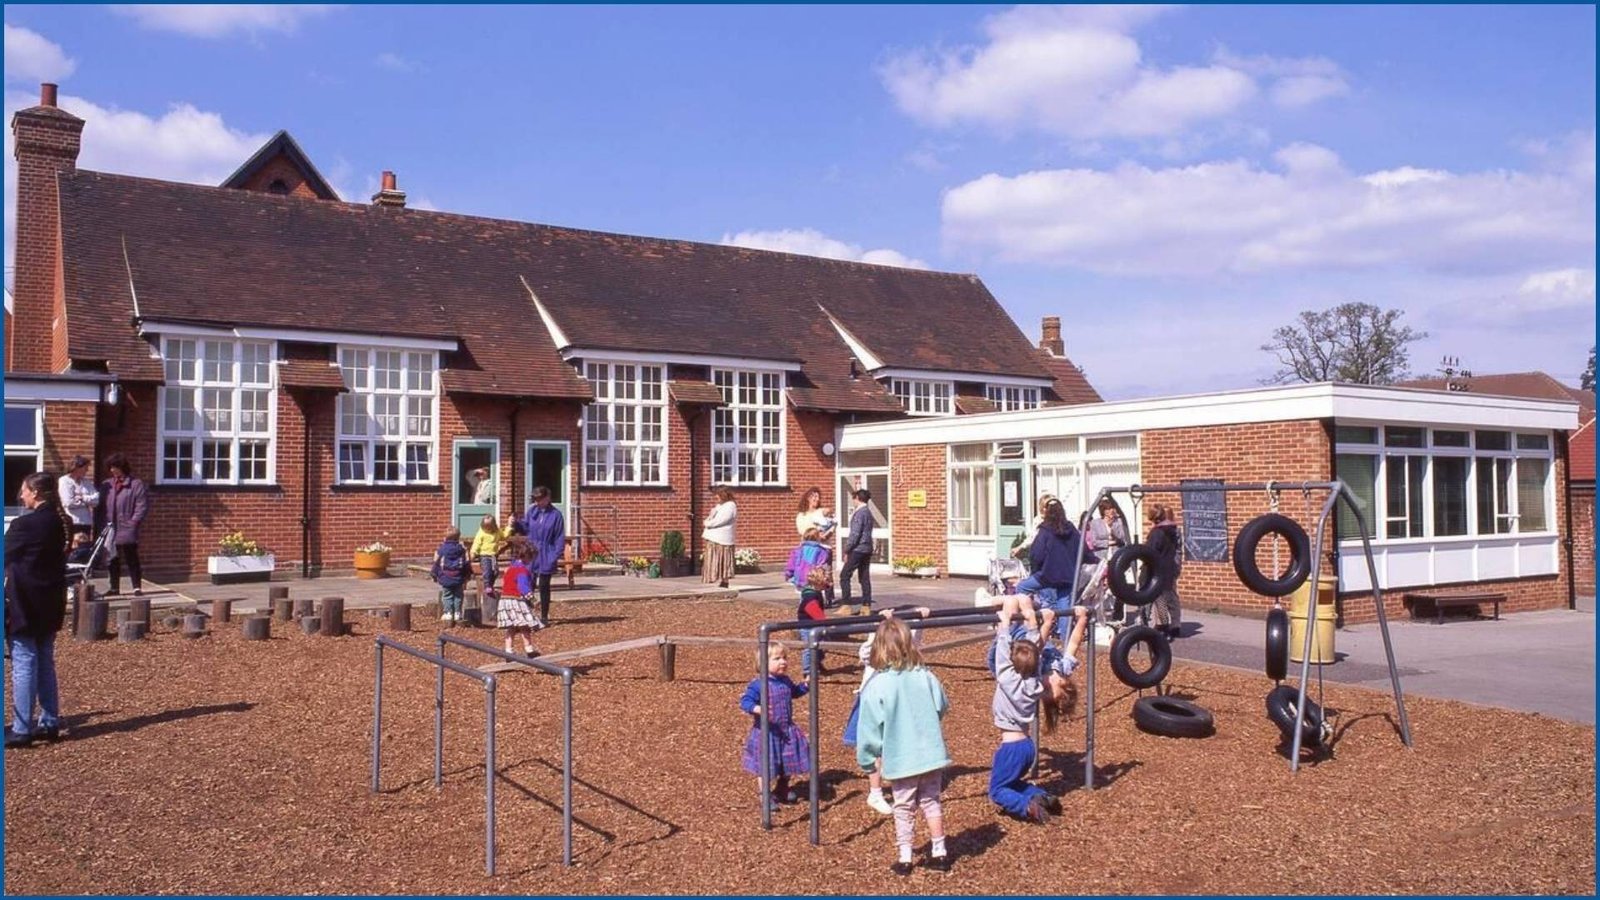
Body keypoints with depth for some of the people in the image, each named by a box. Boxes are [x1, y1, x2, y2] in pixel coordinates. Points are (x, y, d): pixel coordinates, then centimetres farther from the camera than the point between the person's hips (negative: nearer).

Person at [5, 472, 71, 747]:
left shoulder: (24, 524, -16)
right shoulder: (58, 523, 6)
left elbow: (7, 557, -5)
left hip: (24, 603, -7)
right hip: (50, 602, 7)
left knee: (23, 664, -3)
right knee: (45, 662, 14)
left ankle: (22, 729, 1)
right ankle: (50, 722, 19)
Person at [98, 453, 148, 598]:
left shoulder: (136, 484, -3)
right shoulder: (106, 485, 14)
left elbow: (142, 506, -8)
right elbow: (101, 506, 14)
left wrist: (134, 522, -14)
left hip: (127, 530, -5)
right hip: (110, 530, 5)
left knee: (132, 559, -2)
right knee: (113, 559, 12)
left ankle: (137, 587, 1)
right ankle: (114, 587, 19)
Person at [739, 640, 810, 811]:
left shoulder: (786, 681, 2)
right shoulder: (758, 684, -21)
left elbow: (795, 692, 23)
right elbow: (745, 701, -26)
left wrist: (806, 684, 9)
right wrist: (757, 708, -44)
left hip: (787, 730, 7)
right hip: (766, 732, -7)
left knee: (788, 761, 20)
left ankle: (782, 789, 42)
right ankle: (766, 795, 19)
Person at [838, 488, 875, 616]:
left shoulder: (859, 513, -13)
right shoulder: (868, 512, 15)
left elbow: (855, 534, -18)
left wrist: (846, 550, -12)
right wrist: (847, 547, 16)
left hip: (858, 549, -9)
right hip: (867, 549, 9)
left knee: (844, 575, -5)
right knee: (865, 578, 9)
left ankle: (846, 606, -8)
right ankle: (866, 606, 8)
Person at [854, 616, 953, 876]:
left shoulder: (876, 686, -14)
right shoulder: (925, 676, -5)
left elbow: (869, 727, -9)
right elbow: (942, 708, 8)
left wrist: (868, 759, 4)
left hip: (900, 760, -3)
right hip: (932, 754, 3)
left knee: (904, 808, 12)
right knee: (931, 802, 19)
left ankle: (905, 859, 16)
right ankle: (940, 852, 26)